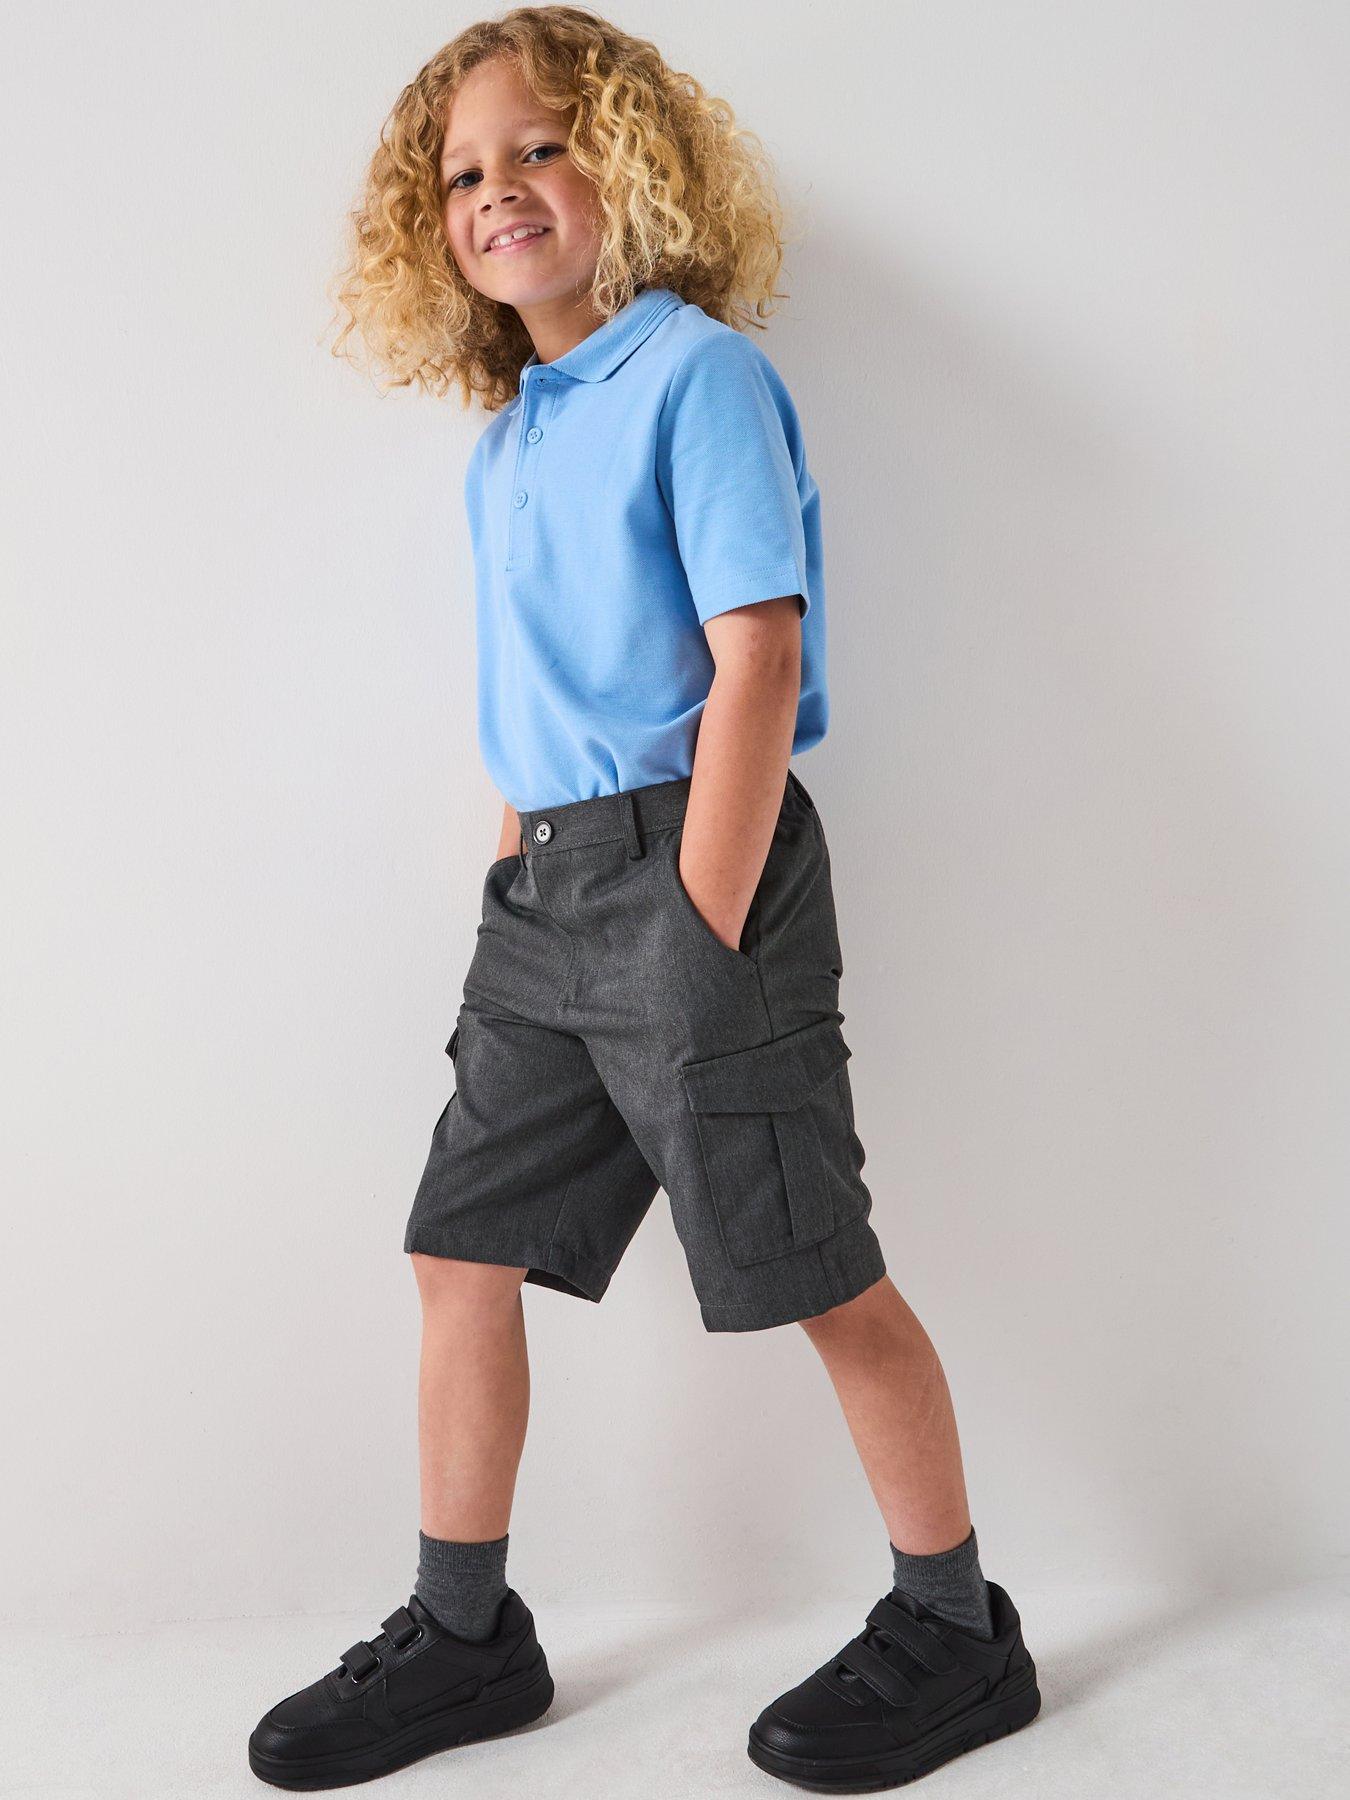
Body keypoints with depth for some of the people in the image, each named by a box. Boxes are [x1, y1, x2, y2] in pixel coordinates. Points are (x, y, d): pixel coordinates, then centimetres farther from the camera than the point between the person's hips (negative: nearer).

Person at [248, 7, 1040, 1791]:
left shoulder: (699, 374, -8)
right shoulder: (505, 439, 16)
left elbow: (758, 659, -16)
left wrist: (703, 929, -19)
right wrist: (523, 871, 12)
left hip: (693, 859, -8)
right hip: (545, 888, 8)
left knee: (820, 1273, 1)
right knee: (462, 1254, 10)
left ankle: (956, 1633, 21)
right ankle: (464, 1634, 26)